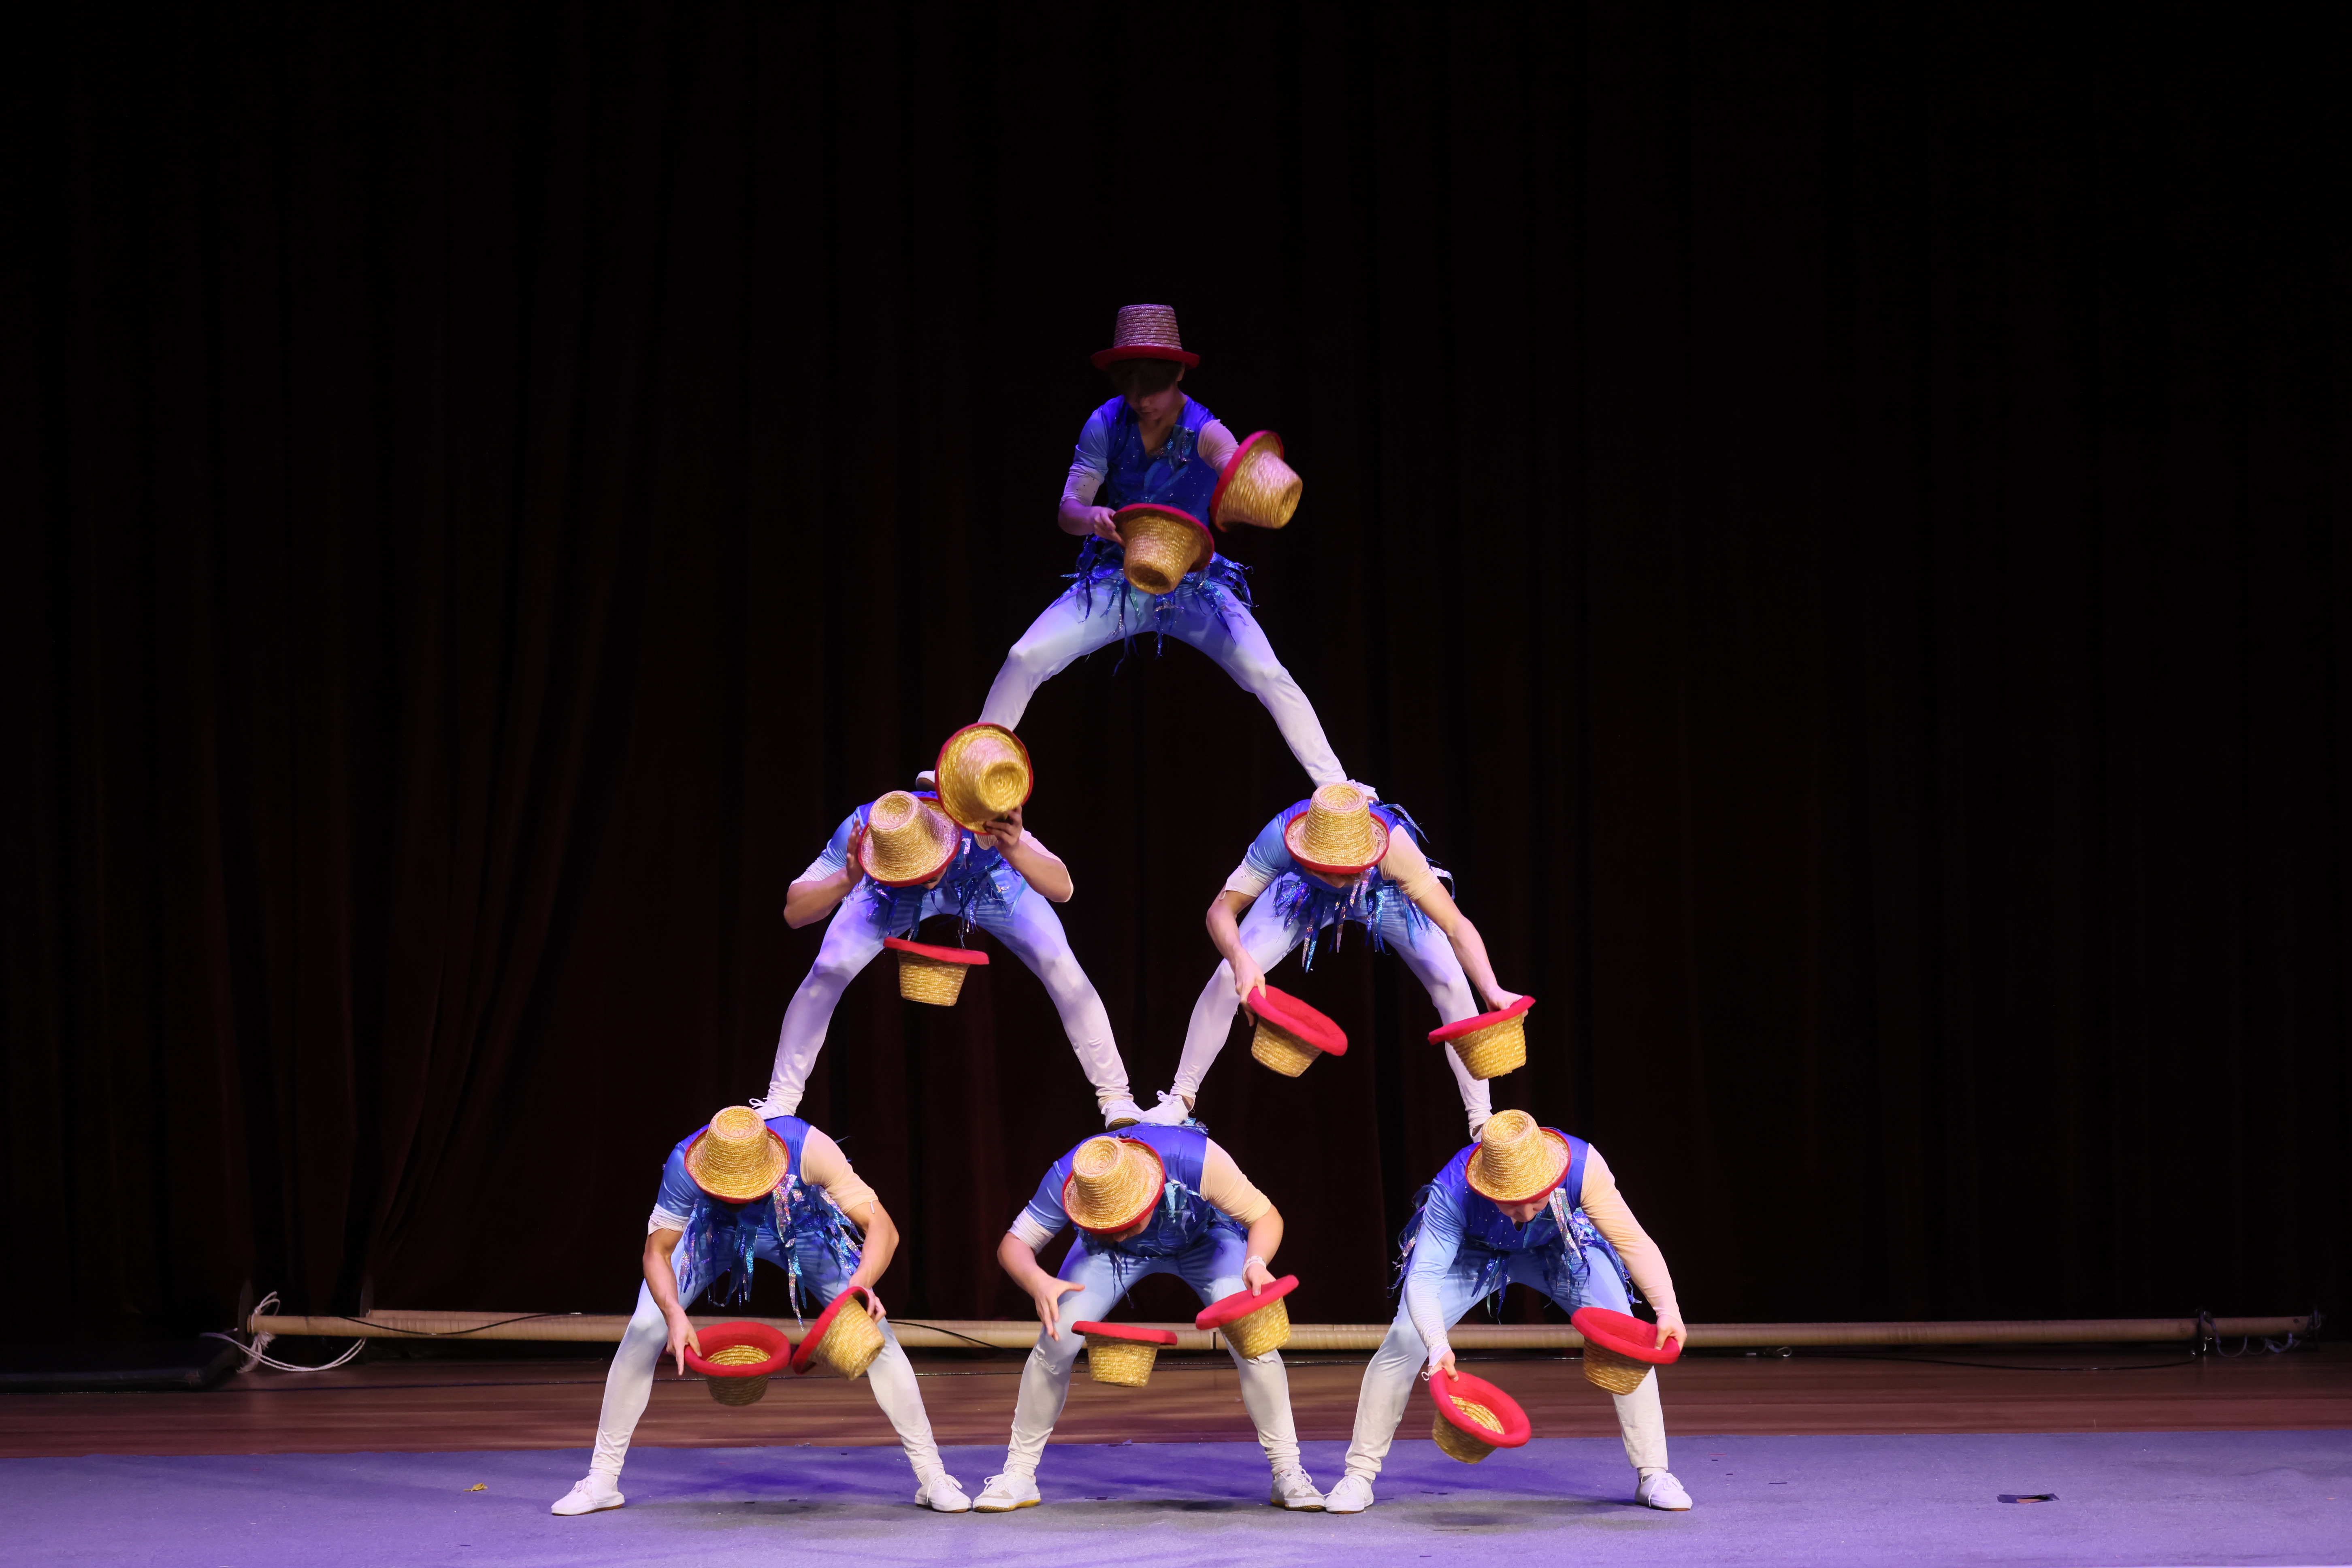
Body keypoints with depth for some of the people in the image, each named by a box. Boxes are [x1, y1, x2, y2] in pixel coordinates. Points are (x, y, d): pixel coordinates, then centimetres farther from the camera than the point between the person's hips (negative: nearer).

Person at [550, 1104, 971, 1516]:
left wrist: (862, 1285, -58)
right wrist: (673, 1313, -46)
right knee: (646, 1327, -15)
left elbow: (882, 1229, -39)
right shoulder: (685, 1164, -38)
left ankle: (932, 1477, -3)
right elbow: (657, 1252, -28)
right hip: (715, 1230, 0)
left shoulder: (809, 1149, -42)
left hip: (801, 1228, 0)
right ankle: (602, 1481, -4)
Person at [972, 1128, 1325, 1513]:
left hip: (1204, 1239, -1)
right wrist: (1037, 1282, -52)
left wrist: (1256, 1263, -51)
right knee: (1057, 1338, -16)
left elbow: (1266, 1217, -29)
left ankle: (1287, 1472, -9)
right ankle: (1018, 1475, 0)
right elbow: (1013, 1245, -28)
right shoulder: (1066, 1181, -37)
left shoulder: (1197, 1159, -42)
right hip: (1111, 1256, 1)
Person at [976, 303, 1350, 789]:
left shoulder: (1204, 434, -18)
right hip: (1114, 580, 2)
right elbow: (1068, 510, -15)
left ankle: (1338, 789, -9)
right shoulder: (1106, 425, -12)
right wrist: (1091, 517, -41)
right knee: (1025, 658, -14)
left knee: (1267, 675, -20)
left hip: (1194, 584, -2)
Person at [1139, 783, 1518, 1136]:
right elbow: (1221, 911, -34)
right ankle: (1180, 1101, 8)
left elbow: (1455, 925, -45)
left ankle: (1482, 1123, -4)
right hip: (1305, 893, 1)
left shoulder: (1394, 844, -46)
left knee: (1451, 983, -20)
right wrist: (1240, 959, -56)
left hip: (1386, 893, -1)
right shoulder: (1280, 837, -42)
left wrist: (1491, 989, -60)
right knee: (1229, 978, -13)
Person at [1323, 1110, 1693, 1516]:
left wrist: (1668, 1309, -47)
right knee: (1405, 1340, -16)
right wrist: (1436, 1345, -59)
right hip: (1472, 1250, -1)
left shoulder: (1582, 1168, -39)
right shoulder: (1452, 1192, -40)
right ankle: (1359, 1475, -3)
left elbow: (1633, 1241, -34)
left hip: (1559, 1247, 1)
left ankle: (1652, 1474, -2)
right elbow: (1422, 1279, -41)